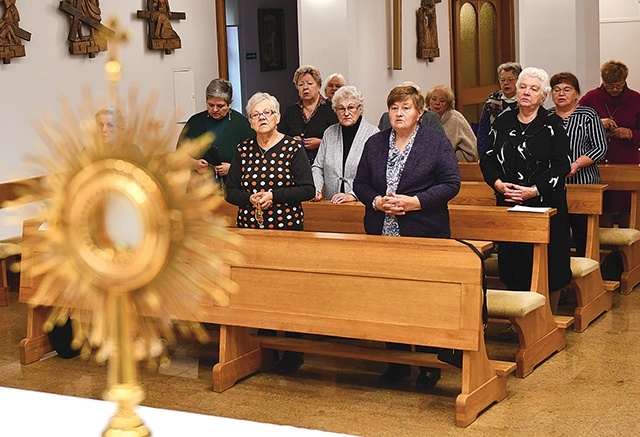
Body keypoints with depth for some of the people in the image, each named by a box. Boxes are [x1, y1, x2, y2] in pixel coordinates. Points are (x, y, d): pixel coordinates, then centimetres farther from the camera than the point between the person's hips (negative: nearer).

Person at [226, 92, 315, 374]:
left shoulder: (293, 148, -2)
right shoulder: (243, 150, 8)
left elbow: (308, 190, -7)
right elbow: (230, 192, 9)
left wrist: (274, 195, -17)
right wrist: (250, 198, -11)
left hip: (287, 228, -3)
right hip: (250, 229, 3)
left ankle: (293, 351, 10)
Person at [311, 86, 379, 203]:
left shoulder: (372, 133, 0)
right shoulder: (329, 133, 15)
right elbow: (318, 167, 18)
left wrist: (353, 195, -18)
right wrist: (315, 190, 0)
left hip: (361, 203, -4)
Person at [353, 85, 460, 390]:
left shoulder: (436, 142, 0)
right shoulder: (374, 144, 12)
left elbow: (451, 184, -5)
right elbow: (360, 184, 13)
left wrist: (414, 201, -15)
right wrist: (377, 201, -8)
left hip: (425, 236, -4)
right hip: (382, 235, 4)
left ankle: (430, 365, 12)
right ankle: (396, 361, 19)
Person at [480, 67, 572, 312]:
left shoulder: (552, 125, -1)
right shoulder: (503, 122, 9)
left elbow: (561, 166, -7)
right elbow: (487, 158, 9)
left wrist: (534, 190, -17)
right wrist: (499, 184, -9)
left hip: (545, 204, -3)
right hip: (508, 204, 3)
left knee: (548, 263, 1)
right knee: (513, 262, 5)